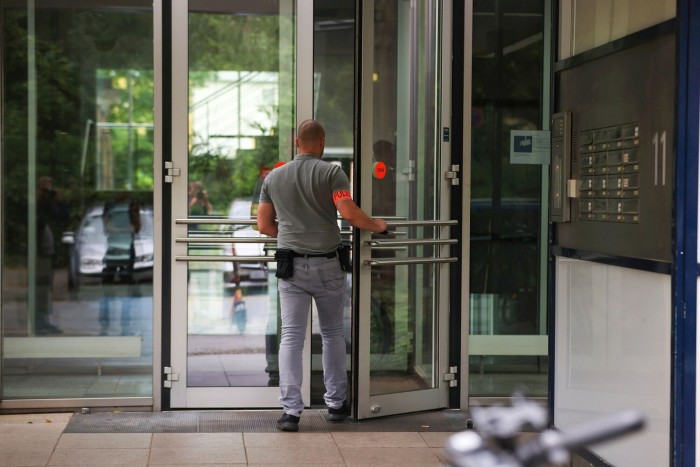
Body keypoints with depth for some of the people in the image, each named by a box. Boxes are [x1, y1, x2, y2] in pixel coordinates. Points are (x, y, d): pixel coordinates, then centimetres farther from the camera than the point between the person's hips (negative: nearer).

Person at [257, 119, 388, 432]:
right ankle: (336, 403, 22)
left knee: (291, 337, 1)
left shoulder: (273, 177, 8)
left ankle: (291, 410, -5)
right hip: (326, 265, -2)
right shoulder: (331, 172, -4)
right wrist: (377, 226, 1)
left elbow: (264, 225, 11)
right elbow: (349, 213, -15)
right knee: (332, 333, 14)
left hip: (291, 266, 2)